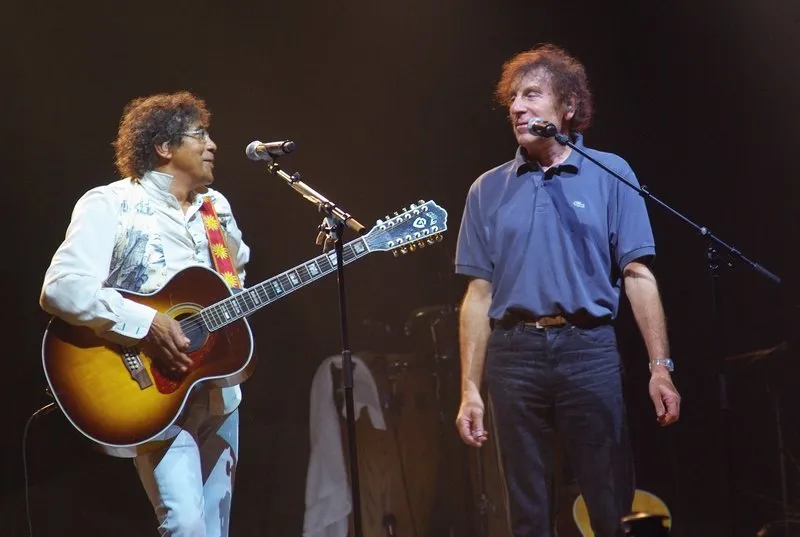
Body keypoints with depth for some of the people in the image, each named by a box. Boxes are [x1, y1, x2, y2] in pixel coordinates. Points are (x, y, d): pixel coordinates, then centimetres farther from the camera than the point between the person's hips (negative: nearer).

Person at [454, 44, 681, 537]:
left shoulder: (609, 175, 4)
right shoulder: (489, 191, 10)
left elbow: (637, 275, 0)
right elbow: (480, 294, 10)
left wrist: (660, 367, -8)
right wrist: (470, 389, 4)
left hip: (590, 349, -2)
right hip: (514, 354, 2)